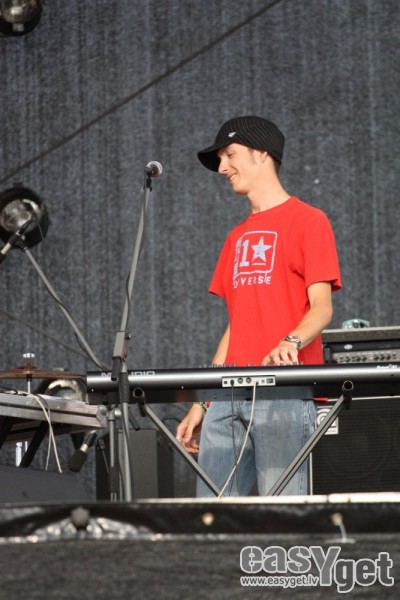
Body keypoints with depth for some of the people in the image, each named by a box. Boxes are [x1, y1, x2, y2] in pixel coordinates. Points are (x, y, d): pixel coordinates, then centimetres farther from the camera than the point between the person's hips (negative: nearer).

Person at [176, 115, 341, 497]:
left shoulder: (307, 221, 3)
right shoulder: (238, 237, 25)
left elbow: (321, 307, -6)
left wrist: (289, 343, -27)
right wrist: (200, 404, 18)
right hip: (230, 396, 7)